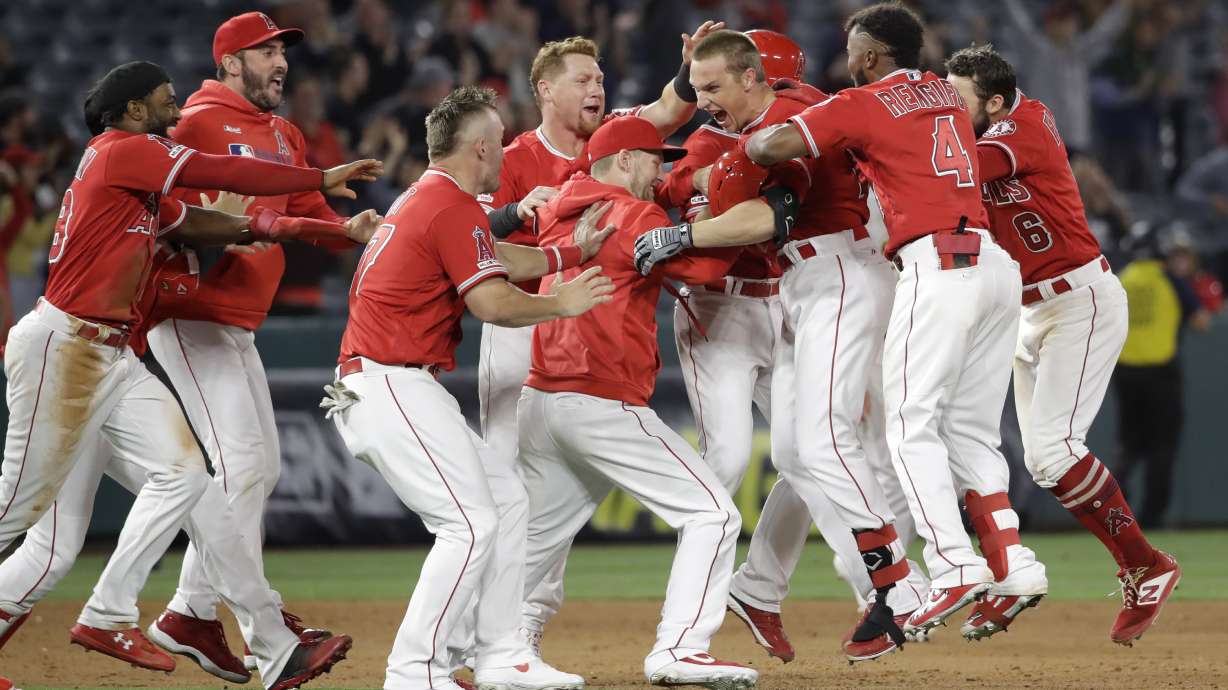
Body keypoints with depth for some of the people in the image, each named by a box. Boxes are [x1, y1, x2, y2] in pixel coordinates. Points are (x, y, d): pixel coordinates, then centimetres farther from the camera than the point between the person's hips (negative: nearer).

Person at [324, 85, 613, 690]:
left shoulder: (421, 199, 18)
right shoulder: (454, 208, -14)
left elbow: (498, 260, 28)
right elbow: (494, 303, -19)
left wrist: (575, 253, 31)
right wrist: (563, 304, -4)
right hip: (393, 386, -11)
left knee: (499, 499, 15)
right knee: (471, 524, -13)